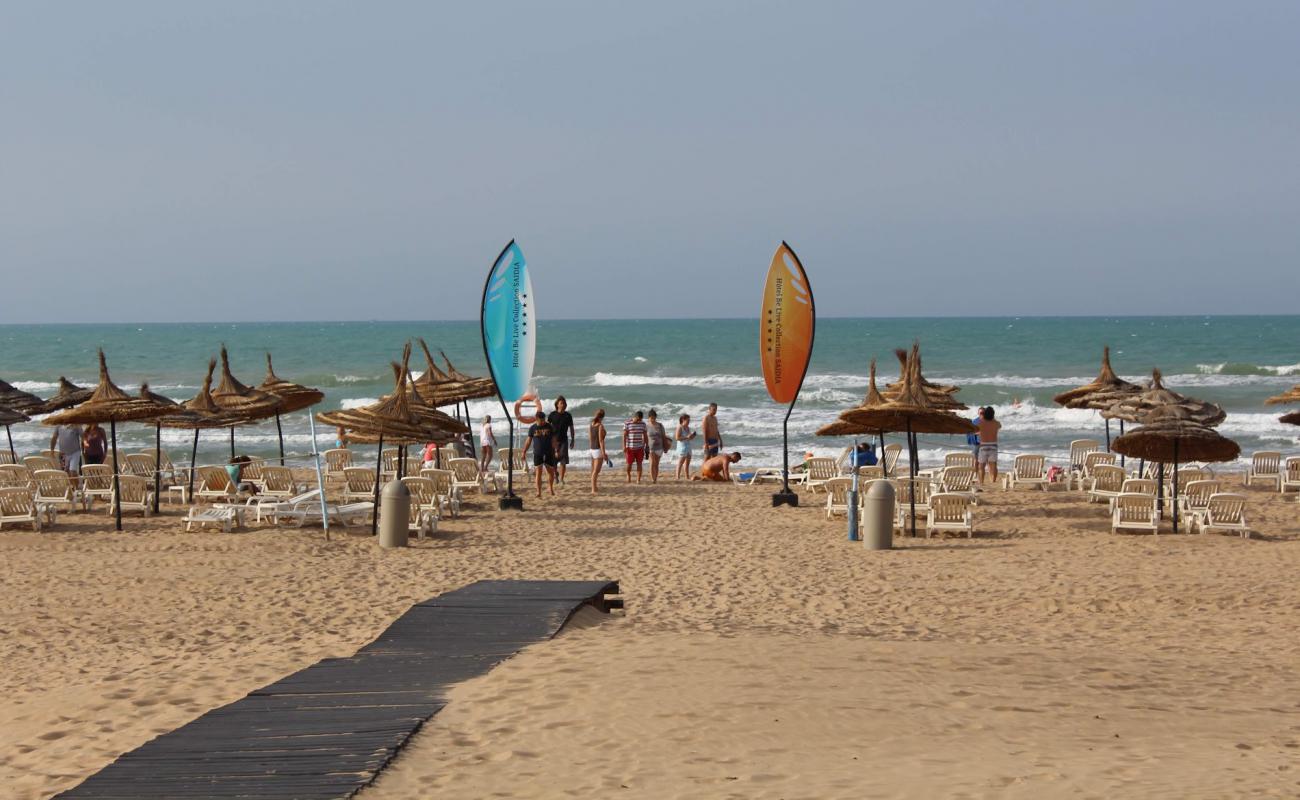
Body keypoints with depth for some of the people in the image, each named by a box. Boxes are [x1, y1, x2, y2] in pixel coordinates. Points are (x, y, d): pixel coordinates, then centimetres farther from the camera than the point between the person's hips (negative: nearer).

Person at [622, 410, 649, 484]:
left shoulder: (643, 424, 4)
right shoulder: (627, 423, -7)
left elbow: (645, 436, 9)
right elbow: (624, 435, -8)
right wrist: (624, 446, -14)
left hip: (639, 447, 3)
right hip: (630, 447, -3)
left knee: (639, 464, -2)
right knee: (629, 463, 2)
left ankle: (638, 480, 0)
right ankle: (628, 475, 29)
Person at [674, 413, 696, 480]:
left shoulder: (688, 428, 14)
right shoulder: (680, 427, -10)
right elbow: (677, 438, -18)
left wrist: (692, 436, 2)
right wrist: (687, 437, -22)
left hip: (688, 447, 8)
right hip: (682, 447, -8)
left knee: (687, 463, 9)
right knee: (680, 462, -9)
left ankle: (687, 477, 12)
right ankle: (678, 477, -9)